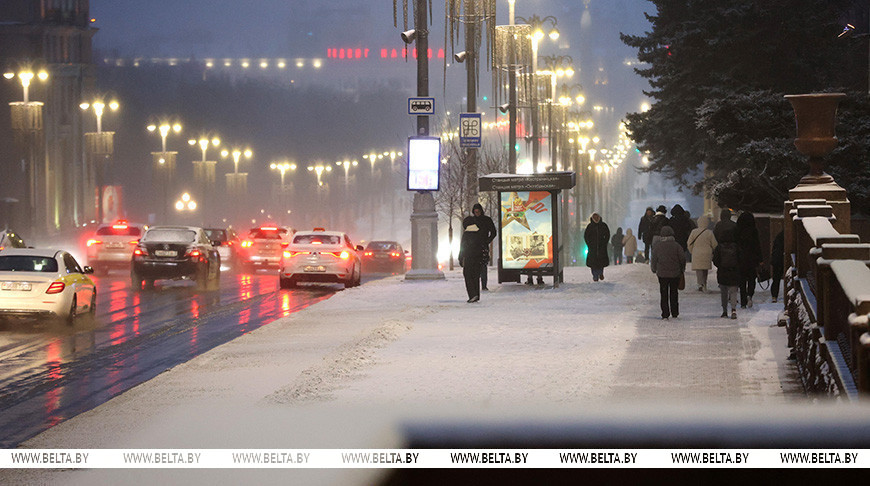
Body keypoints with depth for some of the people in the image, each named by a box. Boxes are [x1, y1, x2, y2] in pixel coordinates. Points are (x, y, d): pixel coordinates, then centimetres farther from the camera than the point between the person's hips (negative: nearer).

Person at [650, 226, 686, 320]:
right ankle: (675, 313, 16)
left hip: (662, 274, 0)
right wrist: (682, 270, 13)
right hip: (675, 274, 0)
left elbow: (654, 260, 2)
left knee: (664, 295, 5)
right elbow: (683, 259, -3)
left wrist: (654, 270, 18)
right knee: (674, 294, 12)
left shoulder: (657, 246, -3)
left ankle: (665, 314, -1)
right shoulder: (676, 245, -6)